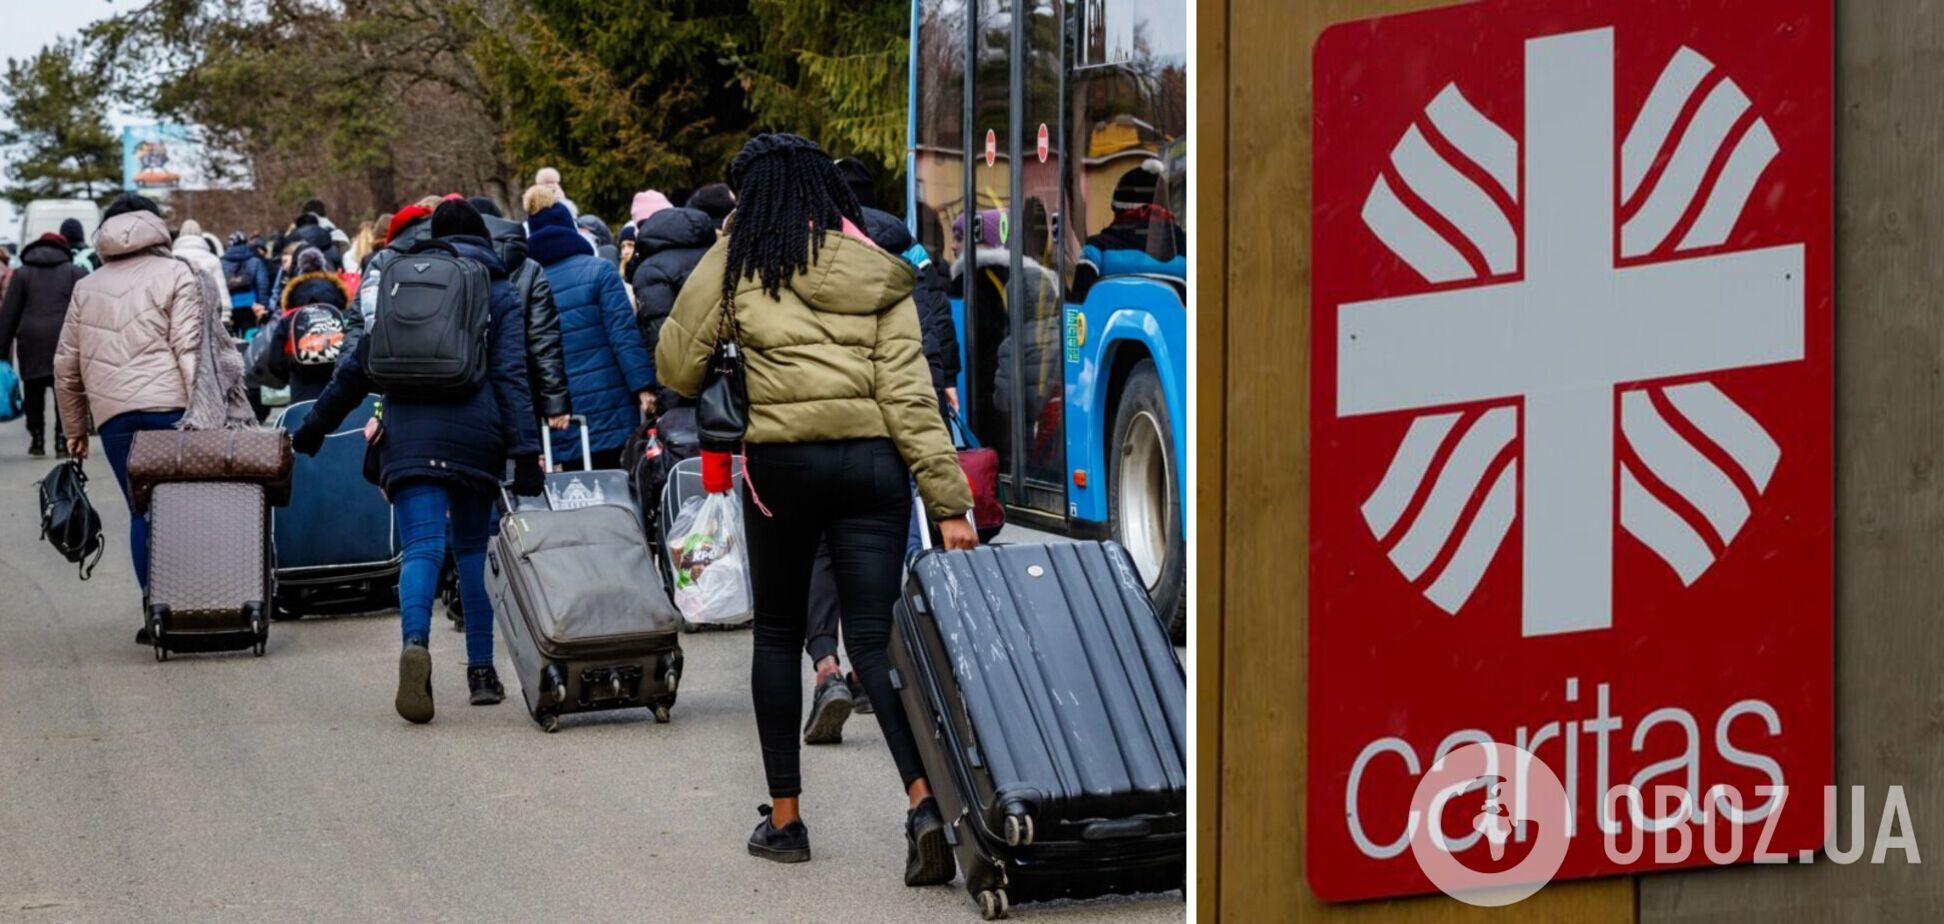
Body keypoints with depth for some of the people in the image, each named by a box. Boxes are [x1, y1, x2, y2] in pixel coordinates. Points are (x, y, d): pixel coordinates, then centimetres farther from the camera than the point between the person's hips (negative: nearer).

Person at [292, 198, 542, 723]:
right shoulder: (501, 296, 9)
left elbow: (359, 366, 17)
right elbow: (512, 377, -2)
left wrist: (315, 426, 26)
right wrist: (525, 451, -7)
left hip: (410, 435, 0)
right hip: (476, 437, 0)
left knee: (423, 548, -9)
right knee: (475, 548, 13)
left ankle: (415, 643, -36)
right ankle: (482, 670, 12)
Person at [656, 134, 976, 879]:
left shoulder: (738, 261, 2)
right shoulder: (878, 274, 8)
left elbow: (676, 367, 5)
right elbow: (909, 395, 0)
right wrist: (949, 503, -2)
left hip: (782, 461, -2)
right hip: (873, 461, 2)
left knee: (778, 634, 14)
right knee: (874, 636, 0)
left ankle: (784, 816, 18)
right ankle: (924, 801, -20)